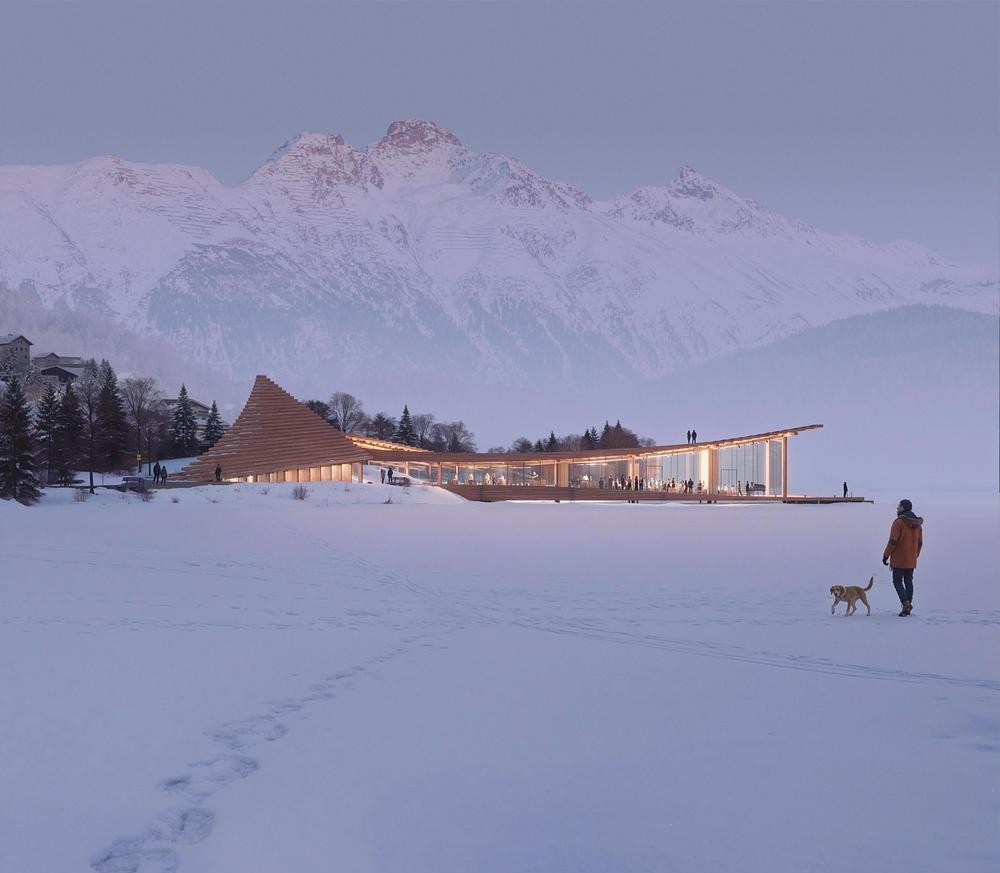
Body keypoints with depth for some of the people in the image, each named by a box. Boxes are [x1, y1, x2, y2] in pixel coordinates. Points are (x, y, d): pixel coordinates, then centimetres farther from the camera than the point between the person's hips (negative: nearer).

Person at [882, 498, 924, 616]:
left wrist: (886, 555, -9)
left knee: (897, 581, 0)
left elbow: (892, 541, -17)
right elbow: (920, 543, 15)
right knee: (908, 581, 13)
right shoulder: (917, 524, 9)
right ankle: (907, 607, 16)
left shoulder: (899, 522, -15)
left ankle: (906, 603, -15)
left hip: (899, 560, -7)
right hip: (911, 561, 7)